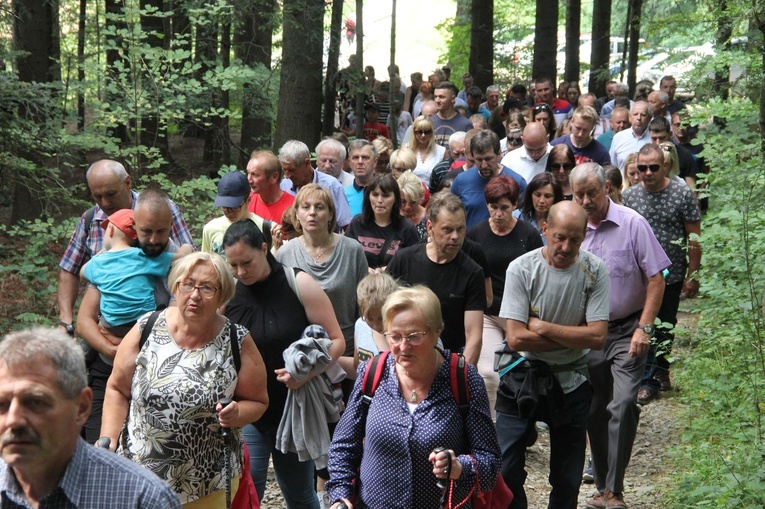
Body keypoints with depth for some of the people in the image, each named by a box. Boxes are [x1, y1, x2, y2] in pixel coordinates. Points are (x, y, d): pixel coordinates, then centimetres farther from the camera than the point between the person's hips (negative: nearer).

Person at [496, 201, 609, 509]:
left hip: (572, 383, 1)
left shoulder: (595, 272, -9)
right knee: (505, 471, 0)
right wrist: (573, 336, -14)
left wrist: (543, 327, -17)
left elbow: (597, 337, -16)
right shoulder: (522, 269, -13)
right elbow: (516, 338, -19)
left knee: (568, 479, 13)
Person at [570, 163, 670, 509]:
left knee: (623, 404, -16)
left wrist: (644, 328, -14)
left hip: (627, 330, -4)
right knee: (594, 411, 9)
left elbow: (656, 279, -8)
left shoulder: (632, 224, -9)